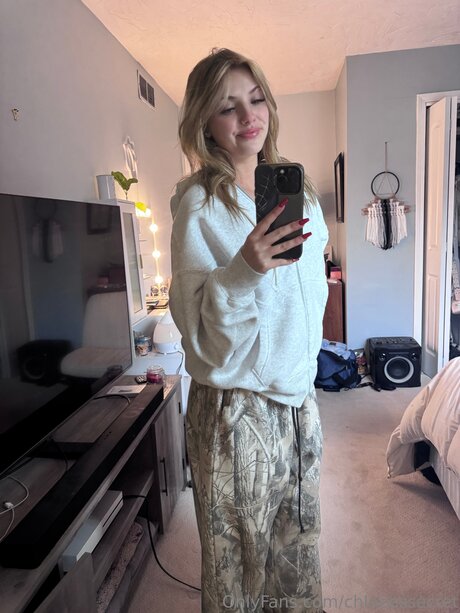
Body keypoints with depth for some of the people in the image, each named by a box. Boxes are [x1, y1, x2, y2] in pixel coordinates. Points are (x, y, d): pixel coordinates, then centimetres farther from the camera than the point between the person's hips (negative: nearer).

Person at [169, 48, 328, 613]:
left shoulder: (296, 194, 5)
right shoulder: (199, 203, -13)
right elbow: (197, 329, -17)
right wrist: (242, 271, -33)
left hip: (299, 398, 6)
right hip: (234, 409, -5)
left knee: (299, 550, 23)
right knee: (239, 563, 14)